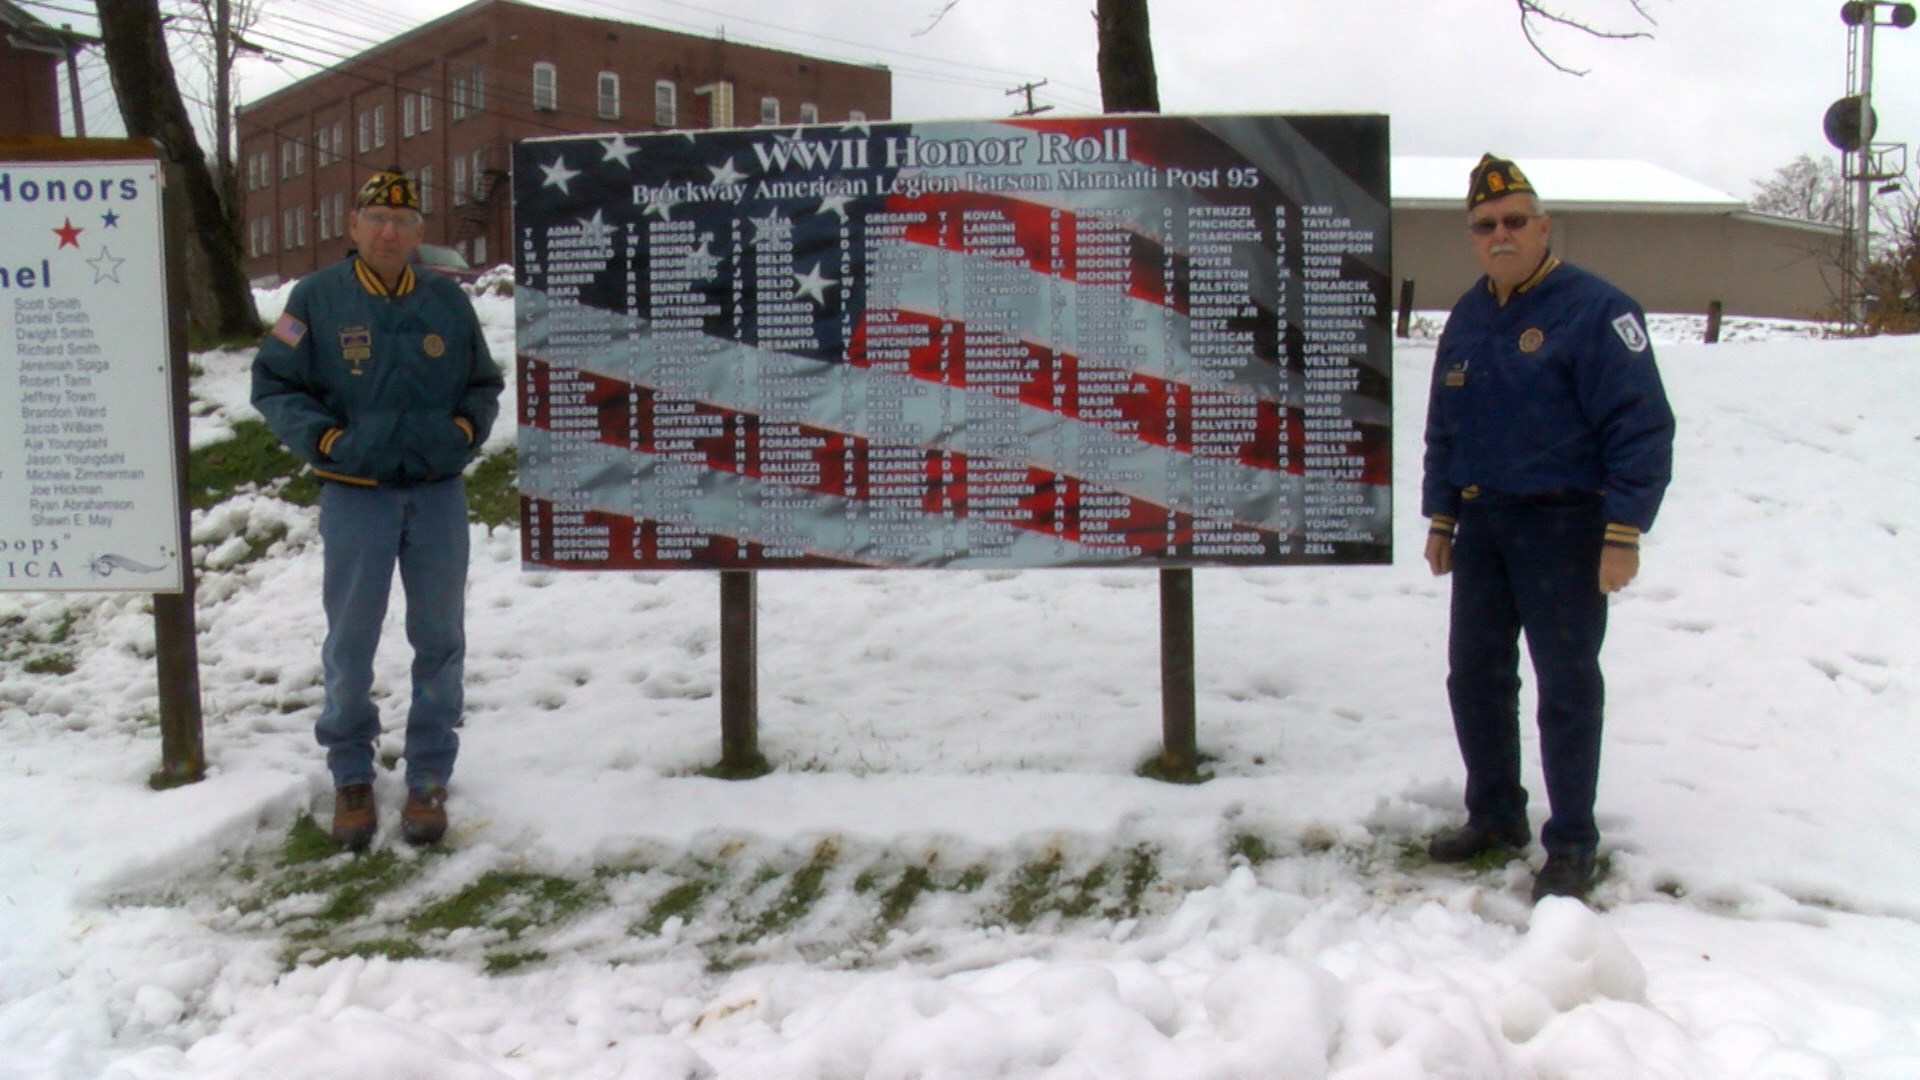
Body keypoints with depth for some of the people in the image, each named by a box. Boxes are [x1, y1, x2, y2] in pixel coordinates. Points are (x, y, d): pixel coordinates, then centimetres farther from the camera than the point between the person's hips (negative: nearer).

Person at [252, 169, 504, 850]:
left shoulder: (448, 301, 6)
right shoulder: (317, 297, -1)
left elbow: (484, 384, 13)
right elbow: (273, 385, 0)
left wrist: (463, 430, -6)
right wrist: (327, 441, -13)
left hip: (439, 494, 2)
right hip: (355, 495, -2)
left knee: (439, 640, 7)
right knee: (350, 643, 6)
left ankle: (429, 778, 21)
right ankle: (351, 776, 24)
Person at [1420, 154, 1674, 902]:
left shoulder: (1594, 309, -12)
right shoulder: (1466, 319, 11)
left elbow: (1642, 427, -15)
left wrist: (1623, 533, -18)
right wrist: (1440, 518, 16)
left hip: (1563, 527, -7)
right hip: (1481, 526, 7)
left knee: (1567, 689, 3)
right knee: (1474, 677, 12)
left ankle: (1571, 846, 16)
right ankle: (1494, 816, 29)